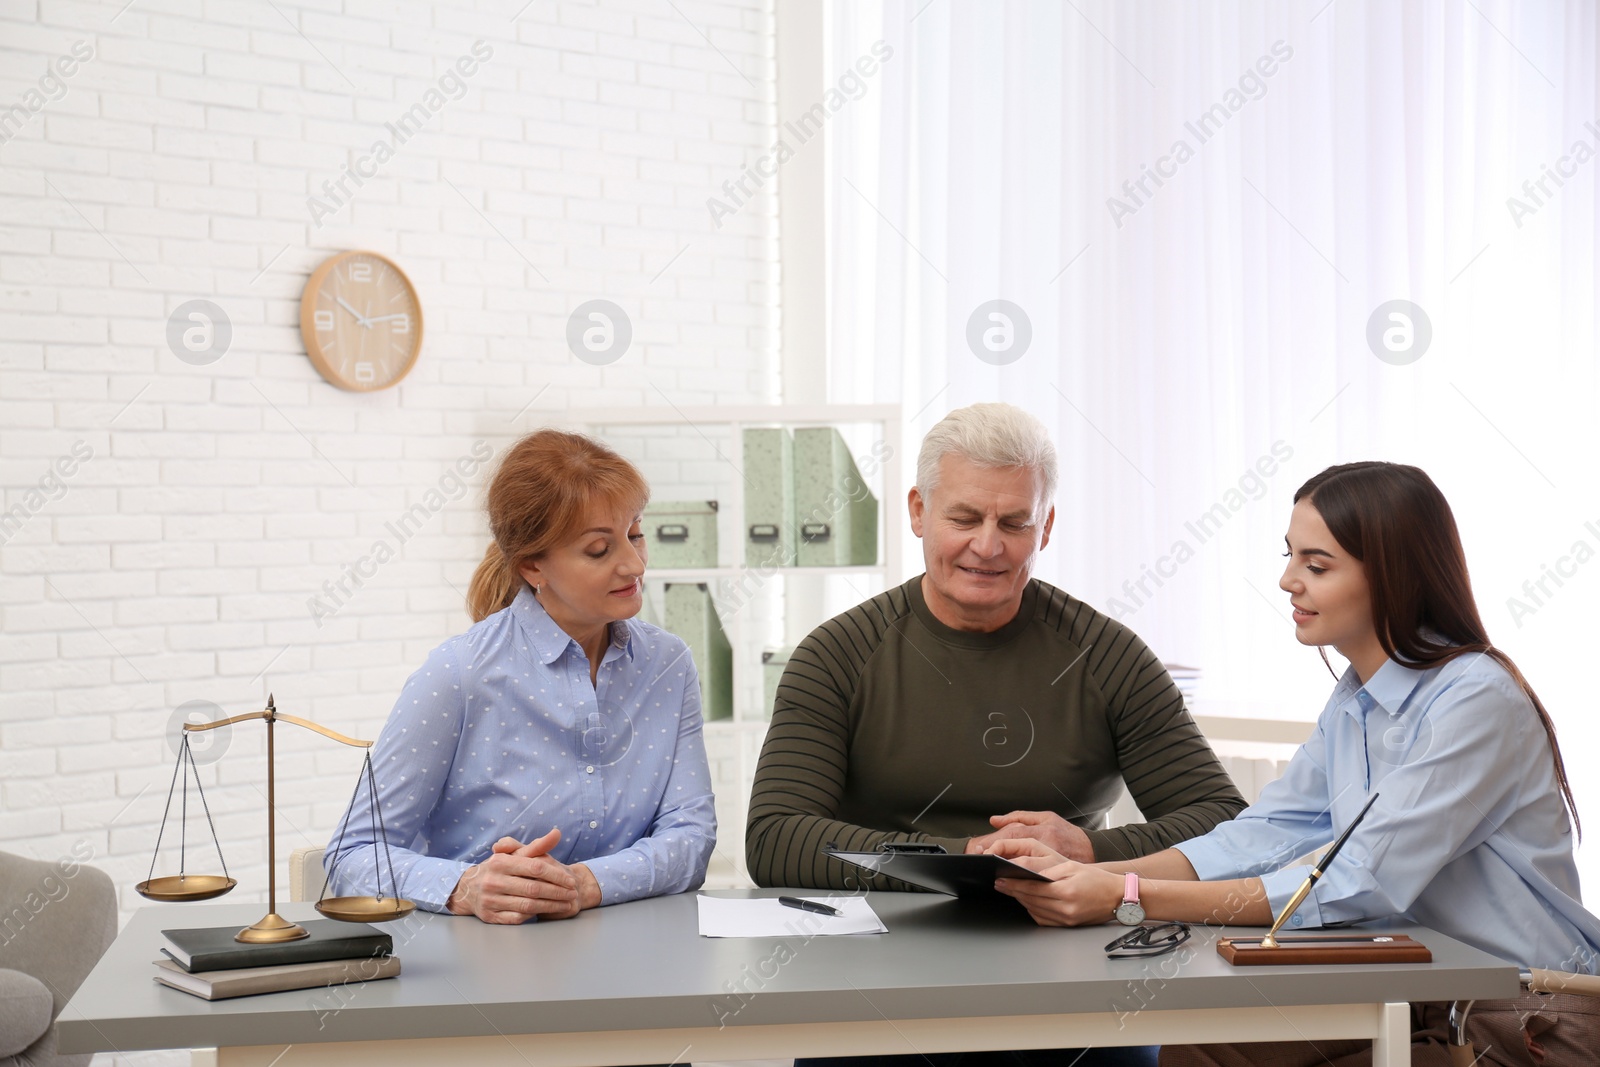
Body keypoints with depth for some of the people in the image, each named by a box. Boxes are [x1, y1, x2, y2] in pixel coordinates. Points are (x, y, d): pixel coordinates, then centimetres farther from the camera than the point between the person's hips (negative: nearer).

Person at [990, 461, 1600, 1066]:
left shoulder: (1476, 700, -20)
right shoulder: (1355, 700, 8)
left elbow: (1360, 886, -27)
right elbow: (1265, 834, 0)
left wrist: (1130, 898, -30)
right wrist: (1092, 875, -15)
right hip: (1421, 1001, 7)